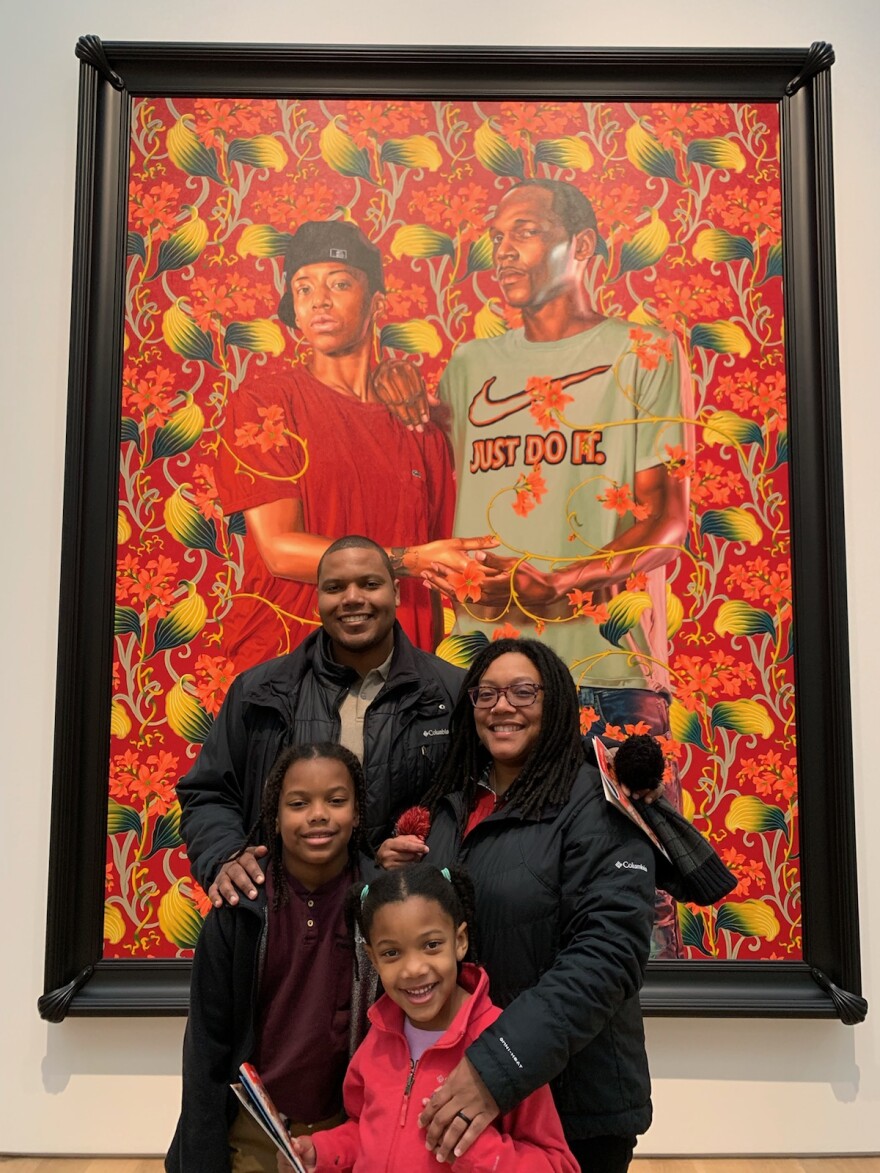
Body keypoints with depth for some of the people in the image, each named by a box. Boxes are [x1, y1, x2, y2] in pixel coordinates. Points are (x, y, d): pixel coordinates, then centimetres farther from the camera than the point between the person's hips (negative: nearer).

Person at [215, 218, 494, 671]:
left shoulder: (415, 417, 9)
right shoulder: (263, 400, -1)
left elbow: (445, 563, 13)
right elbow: (280, 549, -12)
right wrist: (408, 561, -19)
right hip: (286, 655, -3)